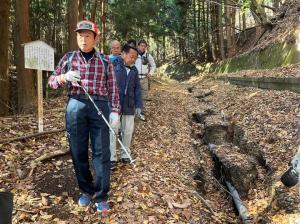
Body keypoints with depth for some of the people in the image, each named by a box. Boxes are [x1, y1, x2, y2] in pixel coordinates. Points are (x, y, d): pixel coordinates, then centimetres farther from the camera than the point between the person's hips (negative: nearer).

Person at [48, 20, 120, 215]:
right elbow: (52, 82, 11)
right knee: (79, 152, 6)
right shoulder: (69, 57, 12)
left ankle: (101, 196, 8)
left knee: (101, 152, -2)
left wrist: (115, 110, -3)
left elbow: (112, 87, 7)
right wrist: (64, 77, -10)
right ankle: (86, 191, 23)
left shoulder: (105, 60, 10)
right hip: (76, 106, 1)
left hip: (100, 107, -1)